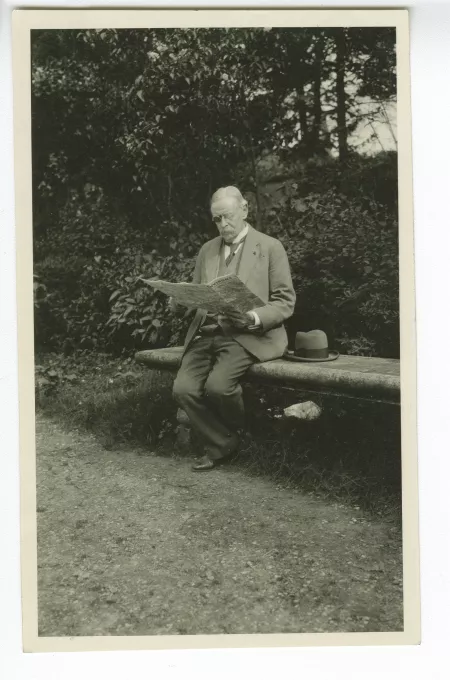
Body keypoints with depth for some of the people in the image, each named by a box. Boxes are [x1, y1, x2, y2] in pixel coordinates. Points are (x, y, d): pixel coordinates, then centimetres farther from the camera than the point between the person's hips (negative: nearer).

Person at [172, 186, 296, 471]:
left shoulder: (270, 247, 3)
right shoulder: (207, 250, 18)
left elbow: (285, 302, -1)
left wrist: (254, 318, -20)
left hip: (247, 335, -5)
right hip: (206, 333, 5)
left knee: (217, 385, -28)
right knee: (184, 389, -19)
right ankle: (222, 444, 3)